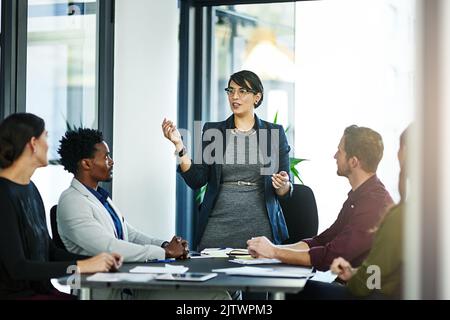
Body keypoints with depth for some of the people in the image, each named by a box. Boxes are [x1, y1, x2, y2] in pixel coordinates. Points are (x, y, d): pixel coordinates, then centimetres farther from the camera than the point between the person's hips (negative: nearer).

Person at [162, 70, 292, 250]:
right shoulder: (212, 131, 7)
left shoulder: (275, 133, 6)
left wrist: (283, 185, -16)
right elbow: (196, 181, -1)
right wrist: (179, 145, -11)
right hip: (217, 227, 0)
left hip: (260, 228, 0)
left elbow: (284, 191, 7)